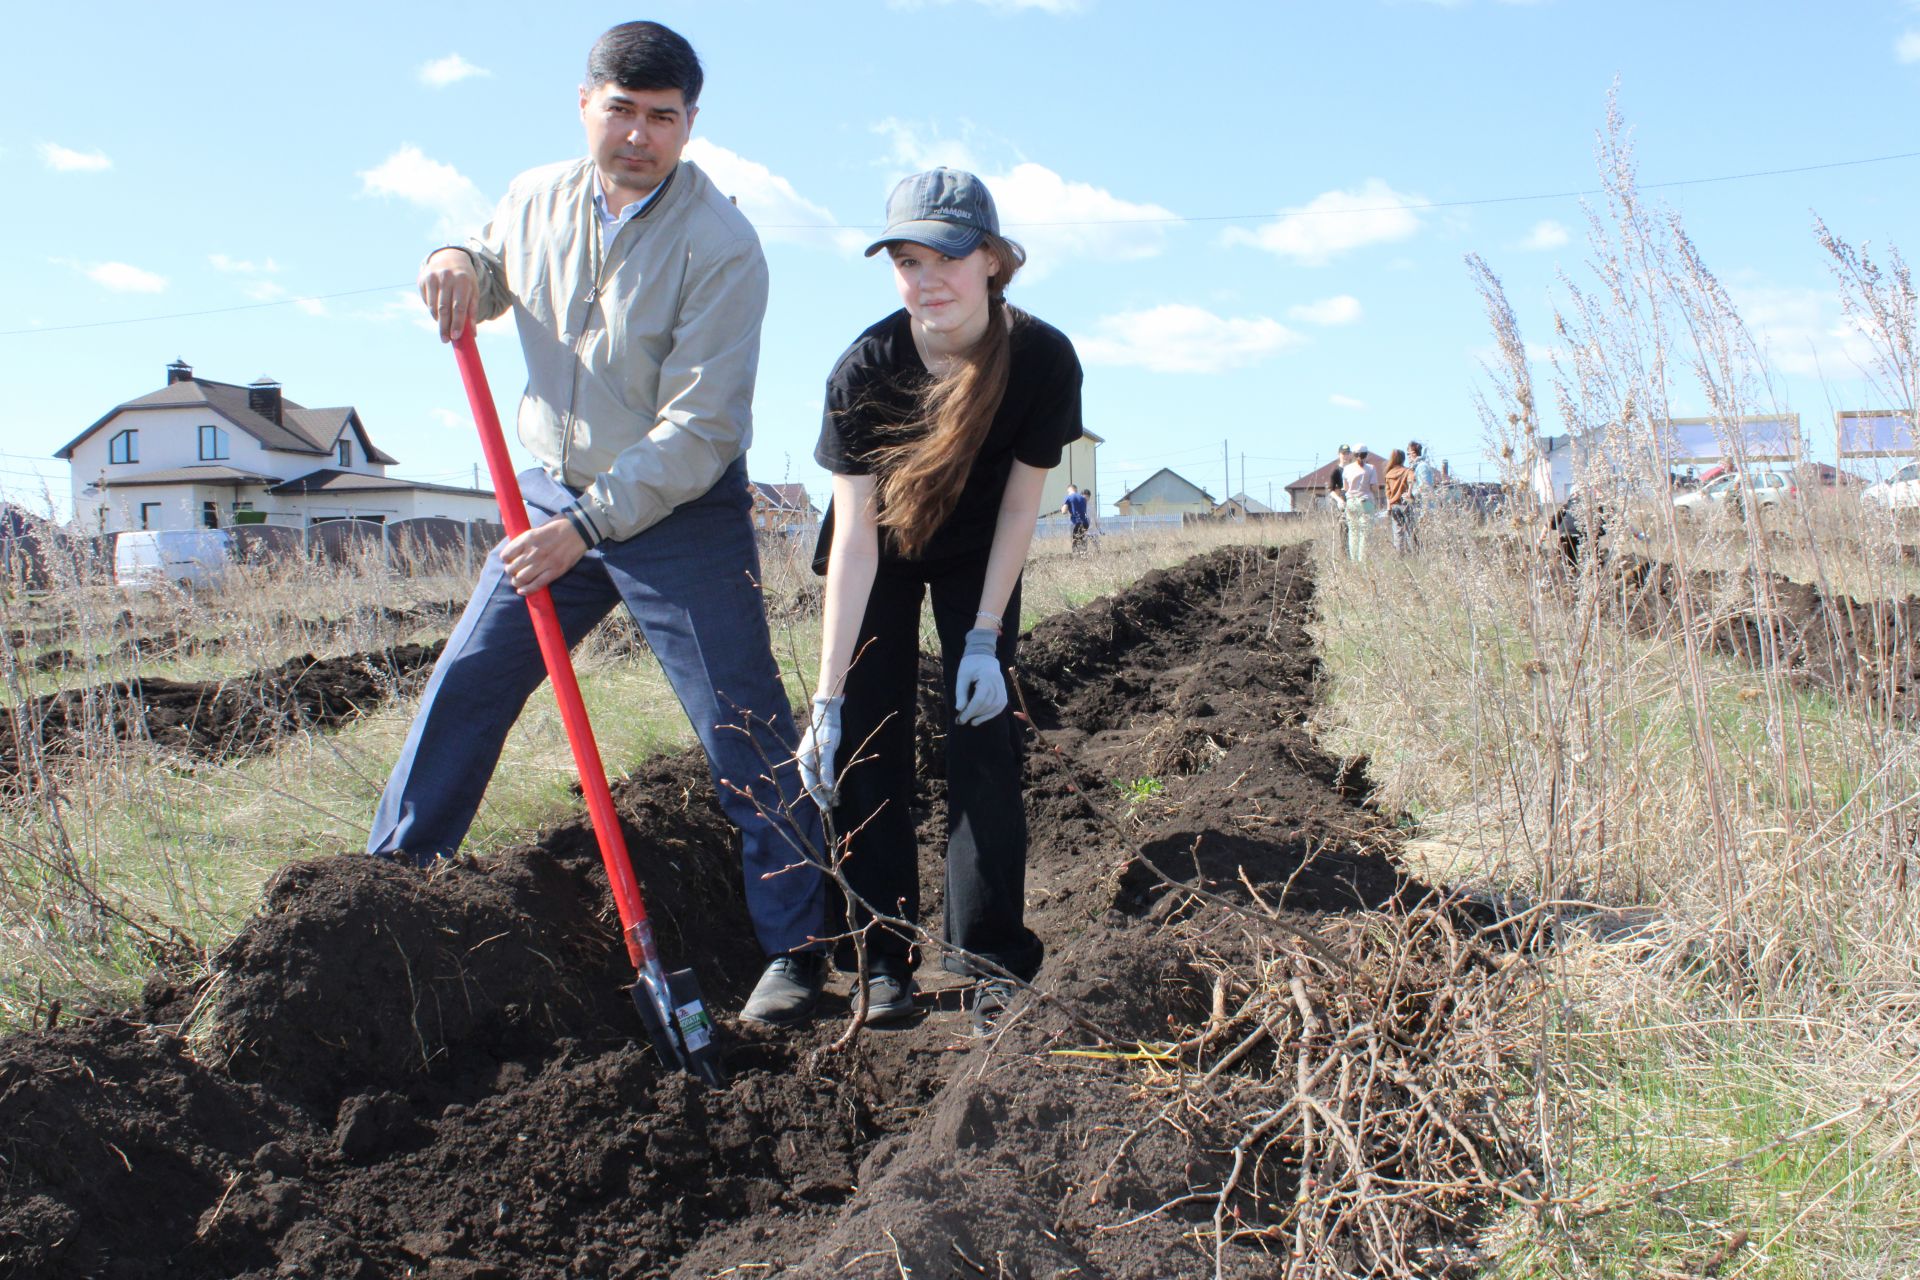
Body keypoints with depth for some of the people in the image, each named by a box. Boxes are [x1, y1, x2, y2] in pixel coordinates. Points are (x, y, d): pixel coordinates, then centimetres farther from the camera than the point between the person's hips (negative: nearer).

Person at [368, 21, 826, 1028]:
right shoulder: (536, 200, 1)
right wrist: (457, 263, -3)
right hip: (555, 494, 6)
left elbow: (700, 430, -22)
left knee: (743, 735, -5)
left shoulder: (720, 245, -17)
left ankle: (795, 948, 7)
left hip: (683, 513, -5)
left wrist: (591, 524, -27)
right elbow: (484, 286, 22)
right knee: (464, 685, 9)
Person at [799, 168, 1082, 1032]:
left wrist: (985, 639, -18)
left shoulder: (1042, 359, -28)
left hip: (977, 558, 0)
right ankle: (883, 958, 4)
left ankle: (993, 960, 2)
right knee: (869, 741, -6)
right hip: (884, 552, 0)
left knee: (983, 734, -7)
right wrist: (827, 697, -31)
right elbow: (854, 535, -30)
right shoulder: (865, 368, -30)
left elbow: (1019, 505, -16)